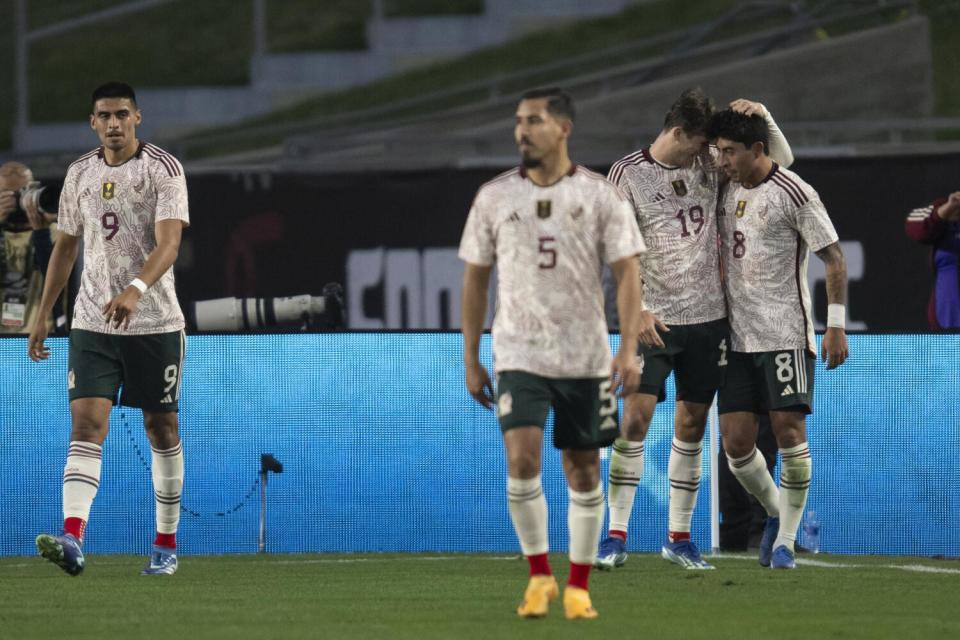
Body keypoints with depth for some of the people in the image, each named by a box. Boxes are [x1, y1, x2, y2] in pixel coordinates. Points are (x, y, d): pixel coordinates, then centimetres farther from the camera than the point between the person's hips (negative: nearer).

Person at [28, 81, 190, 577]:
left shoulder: (163, 168, -7)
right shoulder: (80, 174, 8)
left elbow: (169, 242, -19)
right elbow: (66, 246, 18)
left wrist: (136, 289, -36)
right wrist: (42, 315, 16)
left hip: (155, 323, -3)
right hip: (92, 324, 3)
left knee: (162, 429, 6)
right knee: (86, 425, -12)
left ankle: (166, 544, 18)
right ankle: (72, 539, -25)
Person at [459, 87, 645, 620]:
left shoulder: (599, 195, -1)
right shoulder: (494, 197, 3)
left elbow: (627, 273, -3)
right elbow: (475, 279, 10)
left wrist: (629, 348, -14)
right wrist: (470, 360, 7)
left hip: (586, 357, 0)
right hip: (520, 355, 0)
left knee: (583, 471, 5)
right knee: (522, 460, -16)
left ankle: (578, 587, 17)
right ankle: (539, 577, 0)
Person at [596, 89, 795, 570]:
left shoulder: (709, 165, 6)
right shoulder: (627, 173, -5)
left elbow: (782, 159, 15)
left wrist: (763, 115, -3)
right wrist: (638, 310, -15)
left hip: (707, 315, 4)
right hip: (654, 319, -4)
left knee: (692, 425, 6)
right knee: (635, 418, -11)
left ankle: (679, 536, 14)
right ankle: (616, 536, -6)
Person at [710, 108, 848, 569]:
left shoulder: (793, 194, -9)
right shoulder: (728, 191, 11)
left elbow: (834, 259, -7)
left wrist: (835, 326, -11)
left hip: (786, 335, -6)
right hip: (737, 337, 6)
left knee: (788, 429, -8)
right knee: (736, 442, 0)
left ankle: (786, 539, 3)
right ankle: (776, 512, 24)